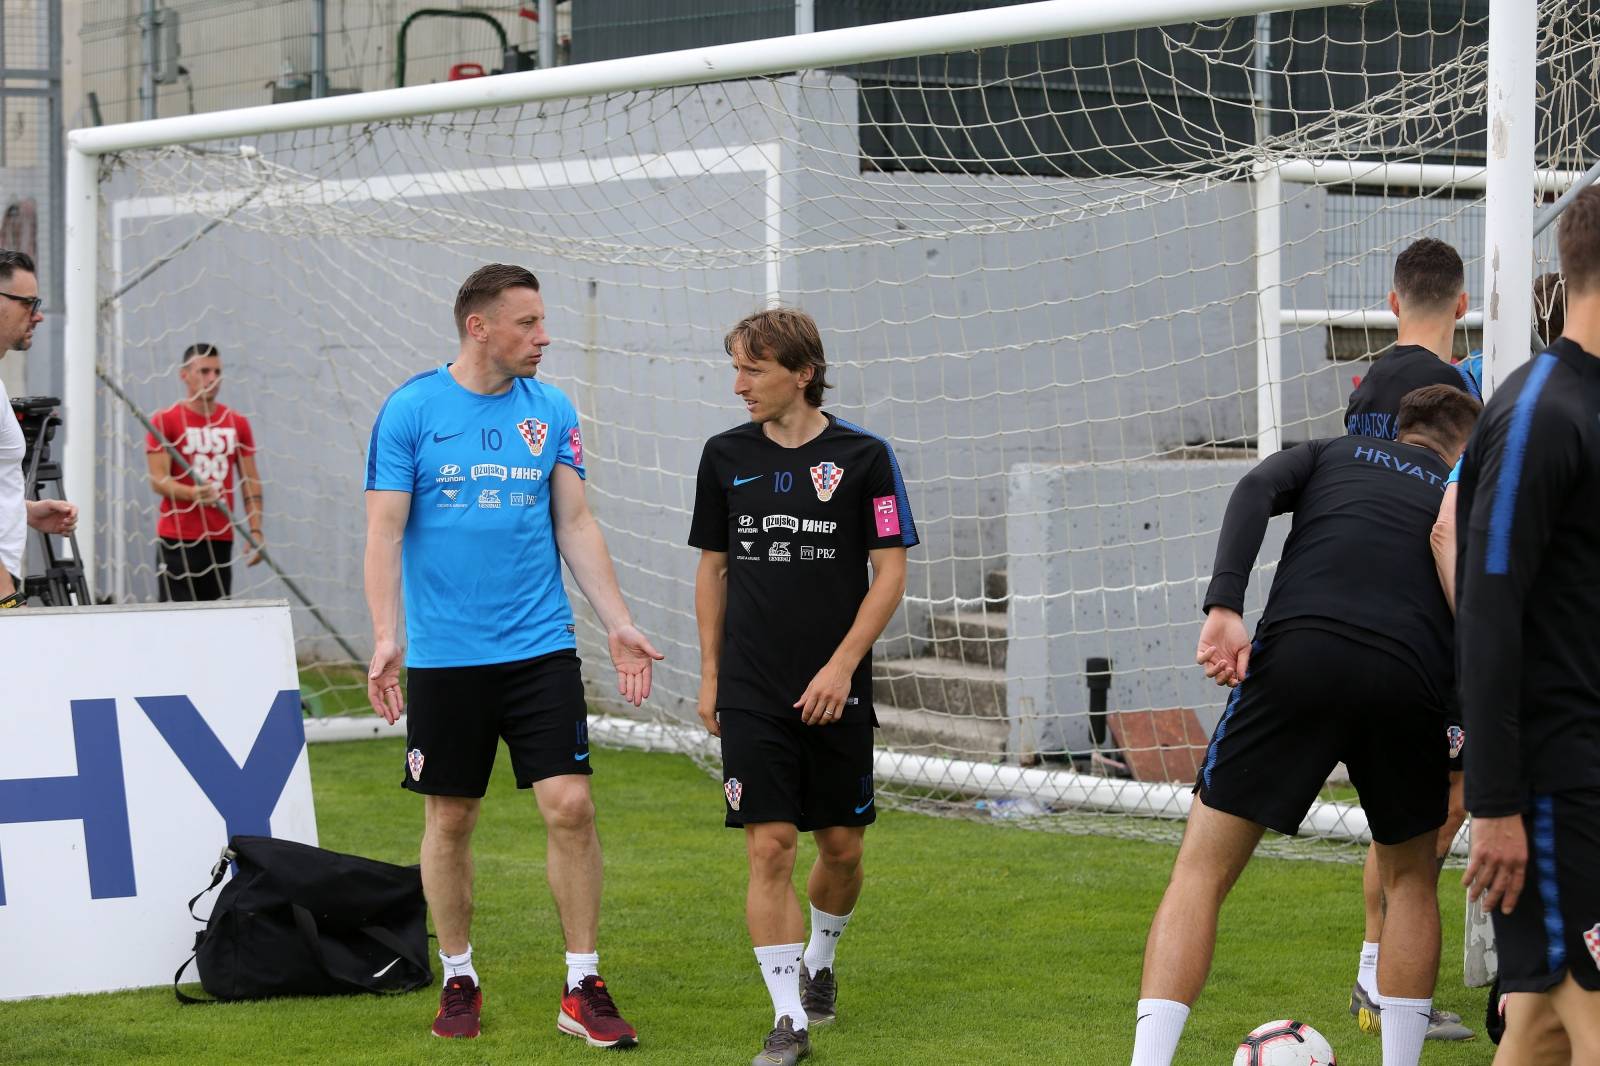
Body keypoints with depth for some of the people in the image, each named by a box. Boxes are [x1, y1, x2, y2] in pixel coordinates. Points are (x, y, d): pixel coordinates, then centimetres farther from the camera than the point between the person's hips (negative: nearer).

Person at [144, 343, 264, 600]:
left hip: (221, 540, 4)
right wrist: (193, 494, -25)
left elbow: (251, 481, 14)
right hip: (177, 540, -4)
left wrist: (255, 531, 3)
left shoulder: (237, 423, 12)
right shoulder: (164, 421, -1)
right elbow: (158, 480, -6)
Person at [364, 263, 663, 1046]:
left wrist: (619, 624, 4)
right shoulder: (411, 410, -4)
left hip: (541, 650, 2)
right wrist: (386, 636, -15)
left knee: (570, 806, -6)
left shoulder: (552, 411, 6)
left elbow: (575, 525, 10)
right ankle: (458, 979, 22)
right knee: (449, 818, 6)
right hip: (444, 654, -2)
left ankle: (583, 988, 3)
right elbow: (385, 531, -5)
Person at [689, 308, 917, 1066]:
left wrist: (842, 665, -12)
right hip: (751, 695, 1)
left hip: (836, 694, -1)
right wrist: (710, 675, 10)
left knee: (842, 847, 8)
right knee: (769, 847, -7)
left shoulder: (863, 457, -4)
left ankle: (820, 960, 37)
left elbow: (890, 573, -4)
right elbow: (713, 568, 13)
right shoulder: (726, 456, 4)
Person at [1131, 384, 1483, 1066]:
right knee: (1411, 878, 25)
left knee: (1202, 869, 5)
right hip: (1410, 682, 1)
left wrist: (1225, 608, -5)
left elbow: (1255, 491, 5)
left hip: (1298, 655, -1)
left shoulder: (1331, 454, 27)